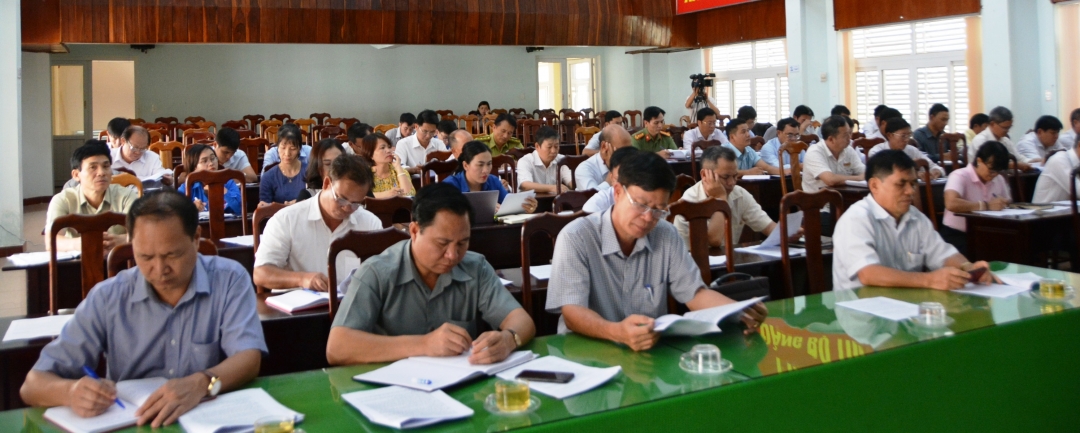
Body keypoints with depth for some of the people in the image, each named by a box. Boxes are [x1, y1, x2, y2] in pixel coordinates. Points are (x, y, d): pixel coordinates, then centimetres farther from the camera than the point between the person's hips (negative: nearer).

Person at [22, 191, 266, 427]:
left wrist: (202, 383, -35)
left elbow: (249, 359, -15)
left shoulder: (230, 280, -6)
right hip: (128, 424, 1)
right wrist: (71, 391, -26)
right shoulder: (107, 298, -2)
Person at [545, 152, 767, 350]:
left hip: (651, 349, 4)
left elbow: (694, 293, 4)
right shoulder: (576, 238, -13)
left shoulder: (667, 235, 3)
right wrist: (617, 332, -40)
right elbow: (572, 313, -21)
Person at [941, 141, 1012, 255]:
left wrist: (1005, 204, -4)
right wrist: (986, 206, -22)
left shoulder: (999, 179, 10)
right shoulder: (959, 176, -12)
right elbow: (951, 203, -30)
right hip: (957, 235, -7)